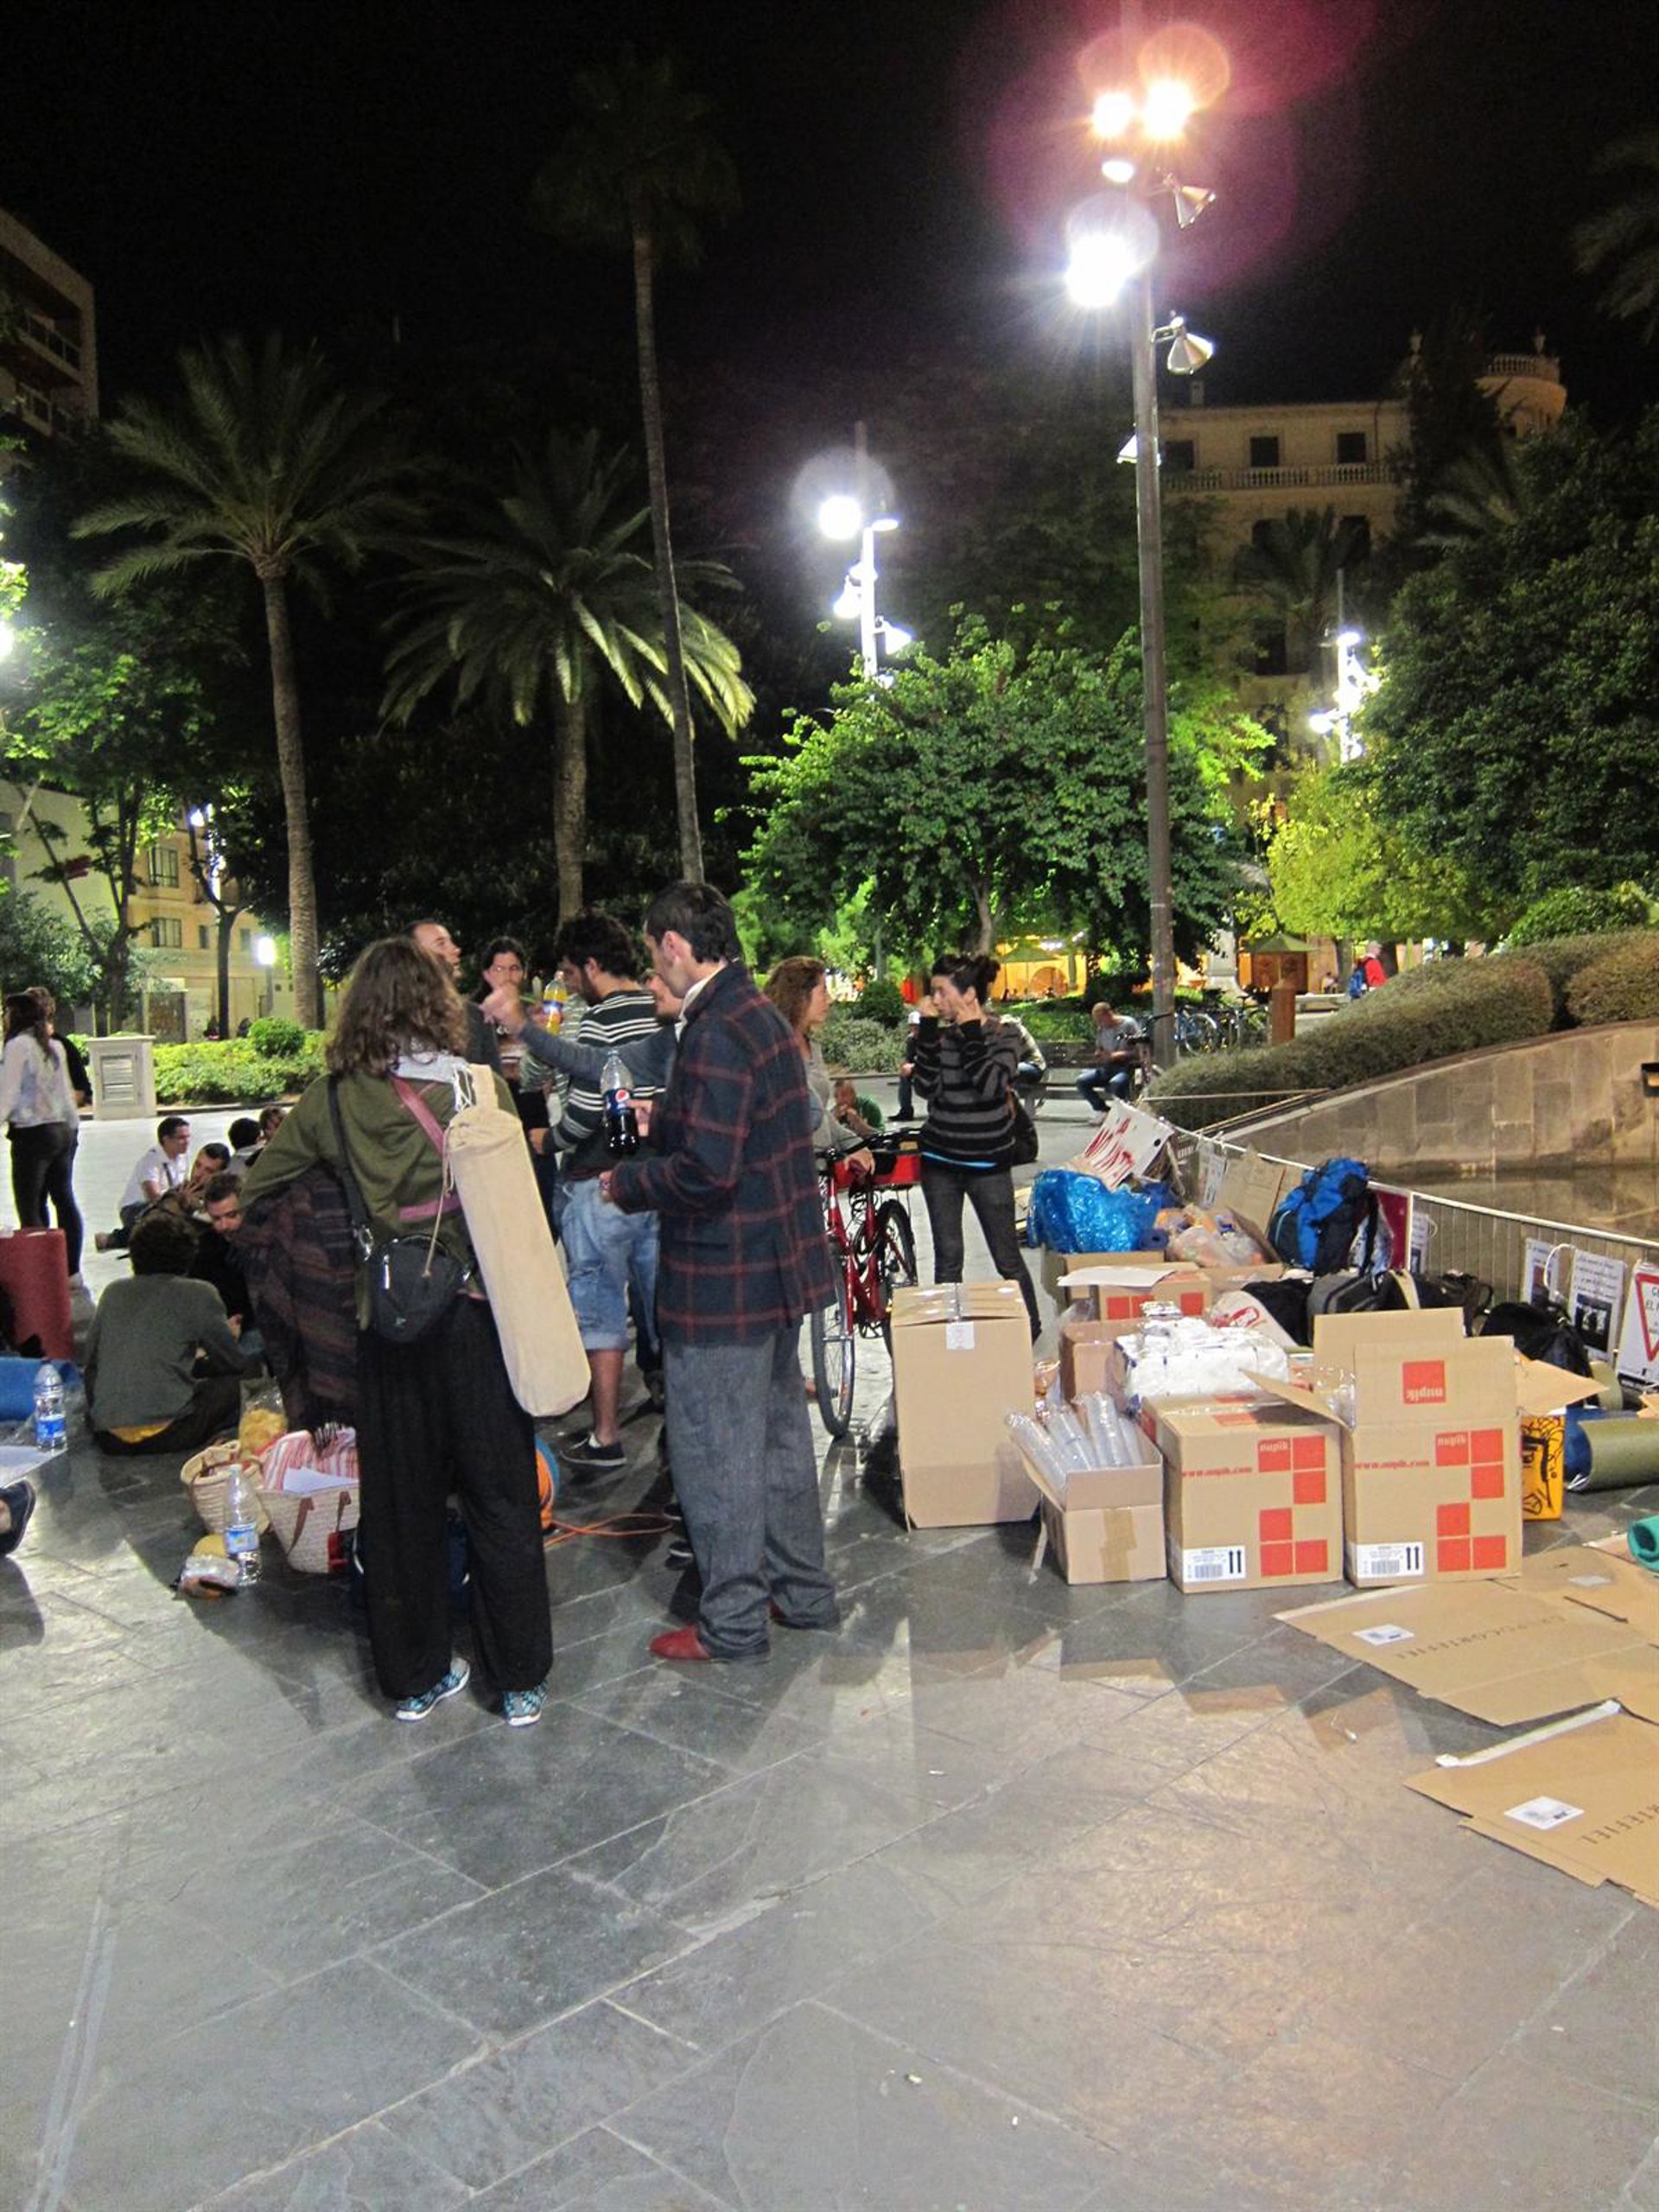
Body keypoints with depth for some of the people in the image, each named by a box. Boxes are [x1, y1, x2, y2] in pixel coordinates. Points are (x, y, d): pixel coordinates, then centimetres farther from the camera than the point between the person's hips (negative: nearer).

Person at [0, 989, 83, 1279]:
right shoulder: (55, 1046, 12)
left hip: (32, 1134, -7)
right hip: (62, 1130, 7)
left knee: (30, 1208, -2)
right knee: (64, 1199, 10)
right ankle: (72, 1270, 13)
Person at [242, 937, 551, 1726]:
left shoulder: (331, 1103, -2)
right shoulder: (481, 1090, -10)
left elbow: (255, 1192, 6)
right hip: (476, 1312, -2)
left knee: (399, 1500, 15)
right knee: (500, 1498, 9)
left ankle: (414, 1676, 28)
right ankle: (520, 1680, 19)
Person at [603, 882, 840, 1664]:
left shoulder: (717, 1033, -21)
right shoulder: (765, 1017, 9)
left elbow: (706, 1171, -26)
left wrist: (627, 1183, -10)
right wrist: (665, 1126, 19)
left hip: (722, 1282, -10)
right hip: (780, 1268, 10)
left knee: (716, 1454, 3)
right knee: (780, 1435, 19)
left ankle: (732, 1622, 16)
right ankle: (803, 1592, 33)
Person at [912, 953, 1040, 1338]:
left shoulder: (1002, 1035, -5)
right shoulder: (939, 1033, 3)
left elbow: (990, 1086, -22)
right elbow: (927, 1087, -9)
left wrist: (971, 1032, -19)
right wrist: (929, 1031, -13)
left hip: (987, 1162, -3)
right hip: (939, 1161, 3)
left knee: (1007, 1257, 4)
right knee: (947, 1258, 8)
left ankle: (1031, 1330, 20)